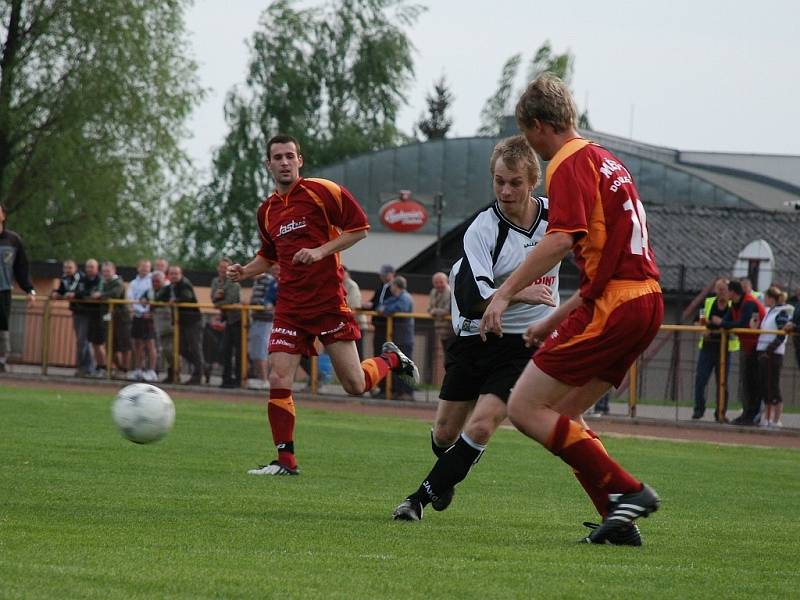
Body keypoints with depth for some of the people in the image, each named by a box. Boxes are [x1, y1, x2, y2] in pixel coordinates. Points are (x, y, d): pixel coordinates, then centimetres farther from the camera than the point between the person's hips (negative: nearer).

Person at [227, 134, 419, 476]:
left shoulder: (324, 192, -5)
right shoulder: (267, 211, 12)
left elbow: (359, 229, -5)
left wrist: (321, 251, -16)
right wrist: (245, 271, 7)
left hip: (329, 302, -5)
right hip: (290, 306, 5)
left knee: (355, 385, -2)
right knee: (278, 380, -9)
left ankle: (391, 359, 30)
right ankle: (286, 461, 0)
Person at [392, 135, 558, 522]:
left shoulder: (554, 215, -4)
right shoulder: (482, 229, -16)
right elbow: (471, 297, -28)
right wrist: (520, 293, -39)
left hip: (526, 342, 1)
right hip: (475, 339, 0)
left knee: (481, 425, -17)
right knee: (446, 431, 8)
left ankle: (423, 497, -8)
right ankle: (446, 480, 41)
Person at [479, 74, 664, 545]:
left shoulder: (570, 164, -6)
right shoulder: (606, 161, 23)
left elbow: (561, 239, -23)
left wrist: (506, 293, -22)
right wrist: (556, 320, 30)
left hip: (612, 307, -9)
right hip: (646, 299, 9)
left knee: (525, 409, -6)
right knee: (561, 415, 14)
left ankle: (626, 491, -12)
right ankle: (620, 520, 4)